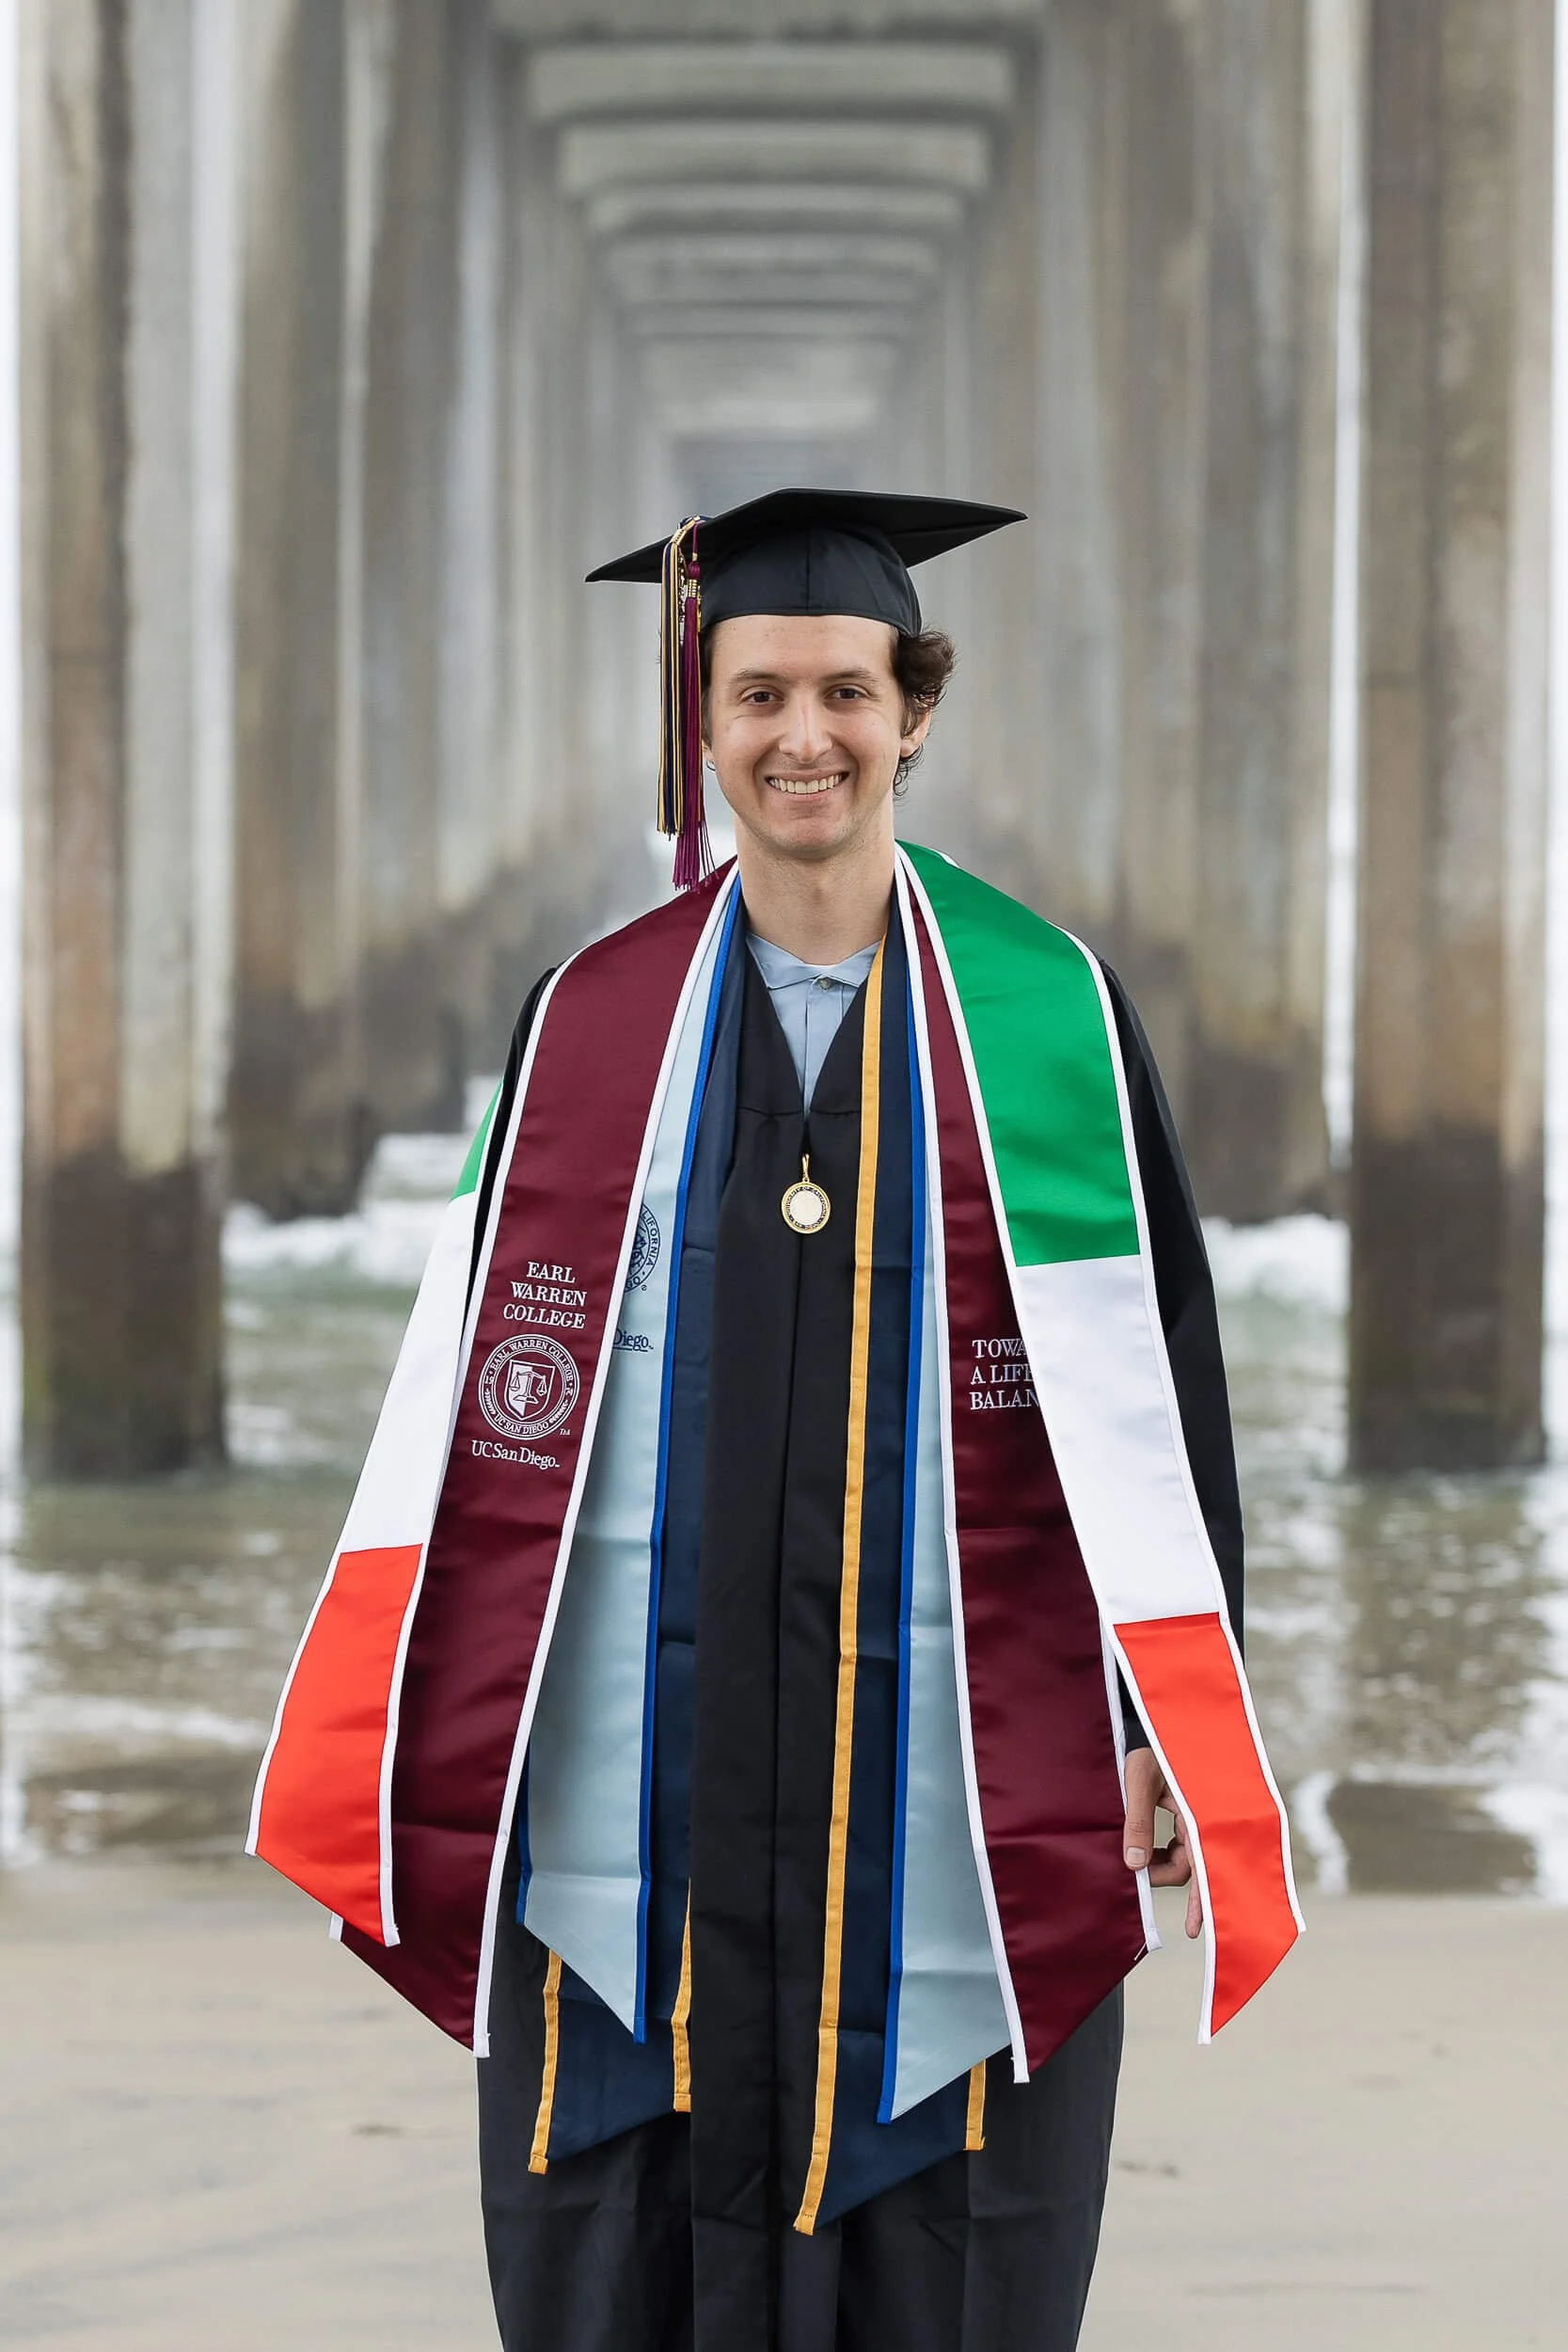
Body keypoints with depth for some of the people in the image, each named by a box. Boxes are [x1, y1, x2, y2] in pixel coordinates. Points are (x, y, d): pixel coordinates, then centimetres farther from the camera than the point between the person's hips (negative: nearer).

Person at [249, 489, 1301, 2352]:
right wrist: (420, 1748, 4)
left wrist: (1168, 1734, -3)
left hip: (953, 1766, -1)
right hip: (641, 1763, 2)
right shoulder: (591, 1023, 6)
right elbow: (489, 1380, 8)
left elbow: (1156, 1382, 1)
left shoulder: (1048, 1020, 1)